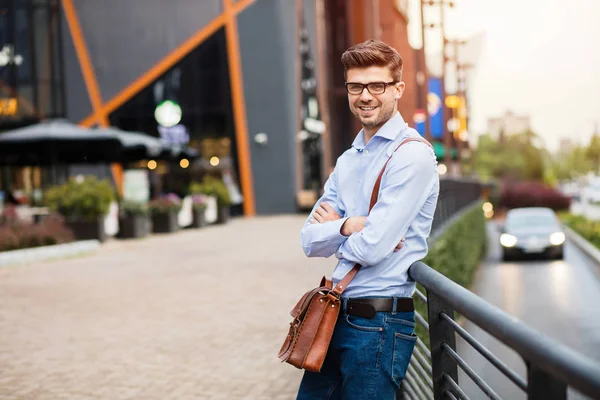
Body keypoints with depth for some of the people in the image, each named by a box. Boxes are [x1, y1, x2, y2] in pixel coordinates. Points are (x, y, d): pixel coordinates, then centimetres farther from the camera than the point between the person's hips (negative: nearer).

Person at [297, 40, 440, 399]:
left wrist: (333, 228, -1)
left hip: (379, 322, -8)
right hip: (336, 315, 8)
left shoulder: (412, 155, -13)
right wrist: (345, 227, -13)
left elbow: (371, 248, -20)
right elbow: (310, 241, 6)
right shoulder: (347, 161, 13)